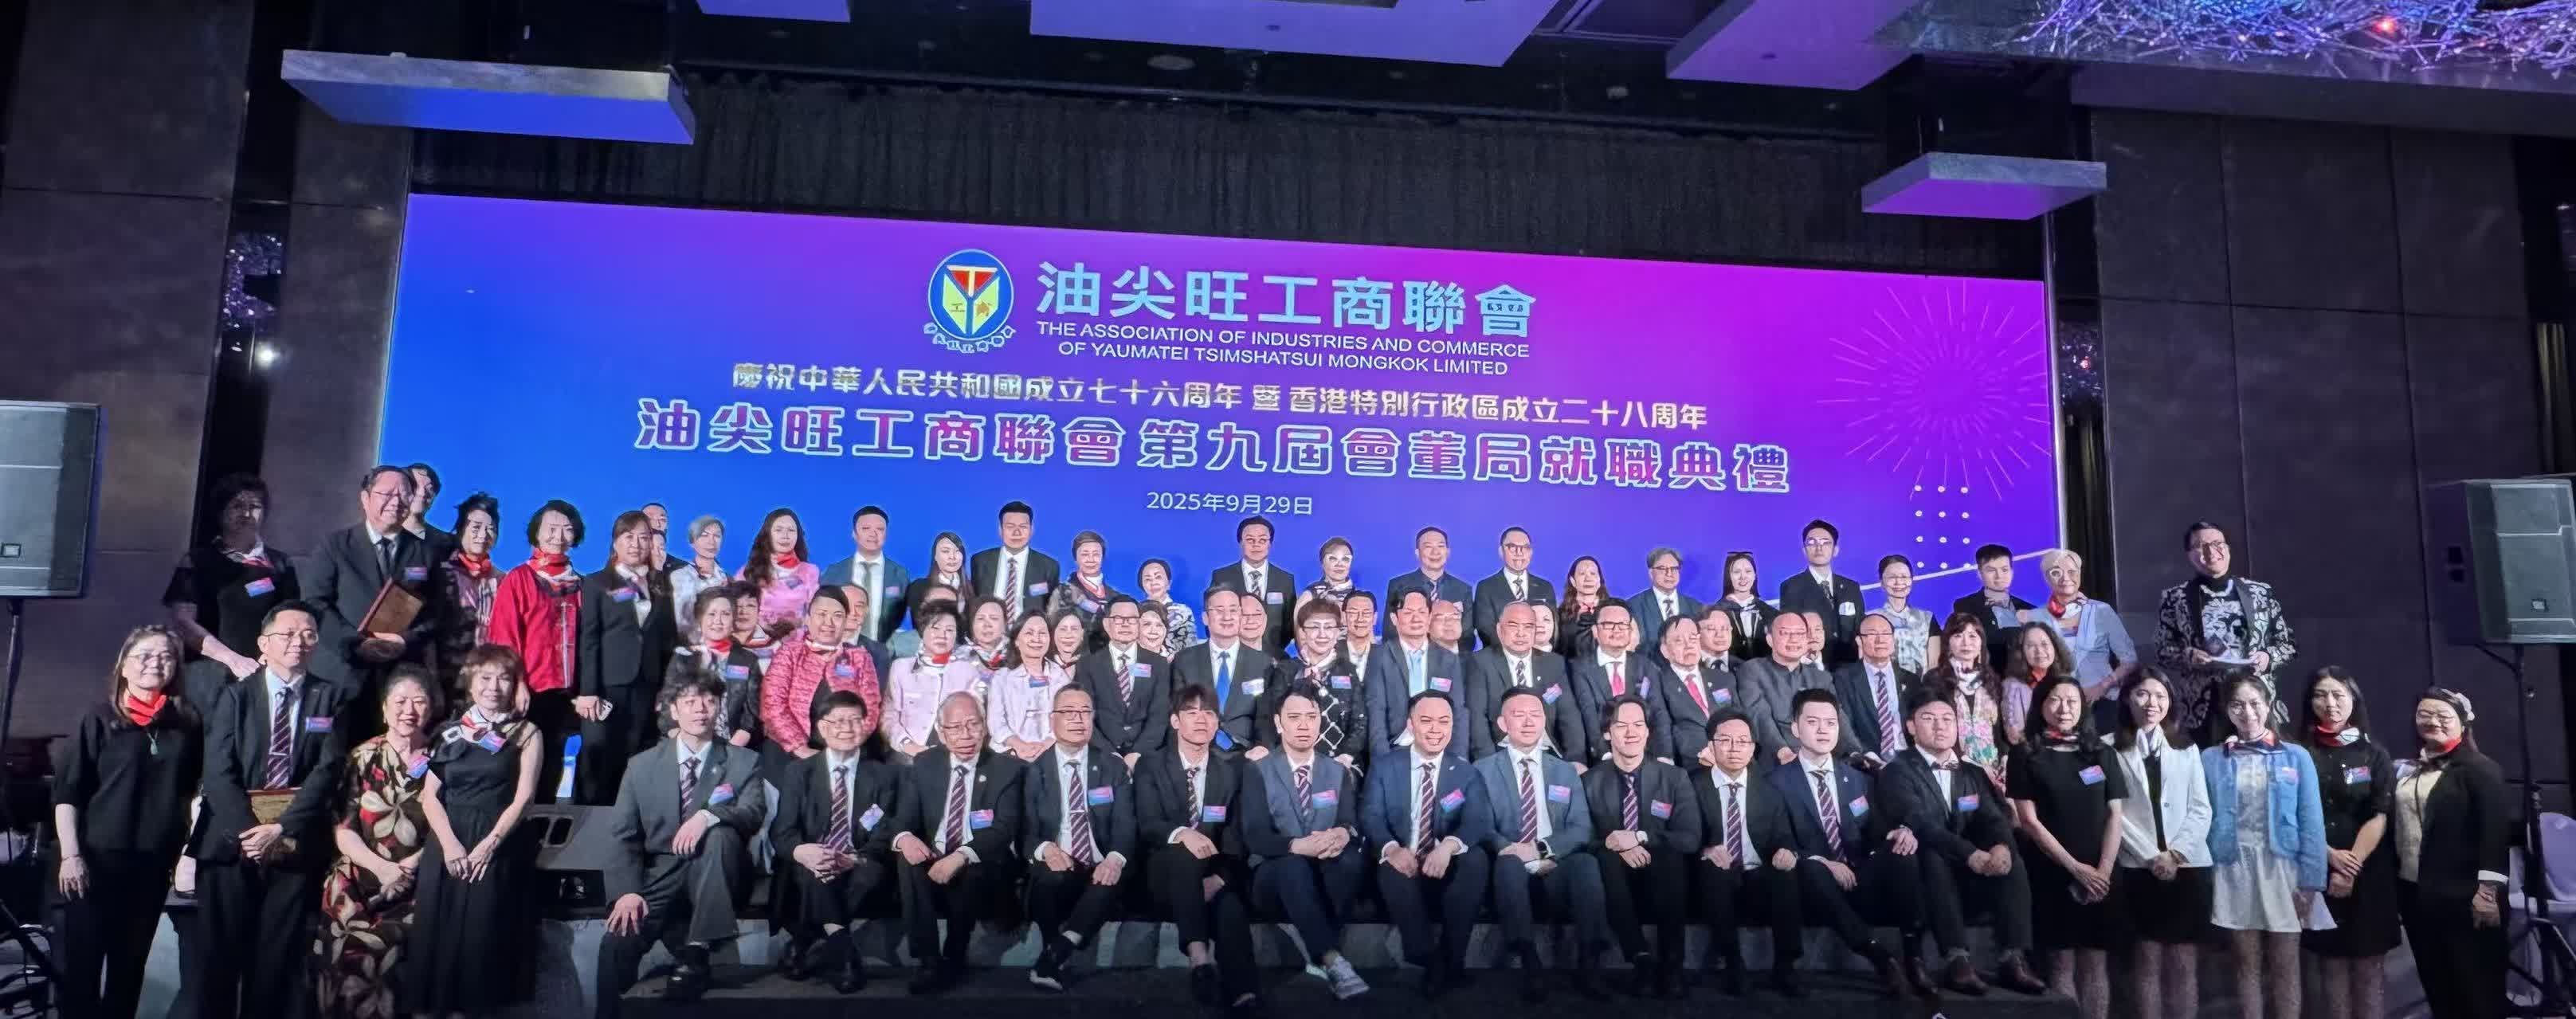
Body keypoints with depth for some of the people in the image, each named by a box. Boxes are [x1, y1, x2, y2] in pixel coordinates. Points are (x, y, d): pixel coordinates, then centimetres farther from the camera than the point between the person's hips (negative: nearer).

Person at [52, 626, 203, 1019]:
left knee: (130, 966, 11)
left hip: (153, 863, 3)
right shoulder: (99, 718, -2)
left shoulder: (188, 722, 6)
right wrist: (70, 855, -11)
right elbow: (66, 791, -5)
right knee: (79, 965, -2)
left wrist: (187, 849, 7)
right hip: (96, 859, -3)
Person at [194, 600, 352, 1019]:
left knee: (278, 961, 2)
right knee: (220, 957, 3)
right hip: (232, 843, 1)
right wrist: (248, 831, -14)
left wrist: (281, 830, -14)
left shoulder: (332, 697, 5)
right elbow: (219, 774, -2)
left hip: (297, 847, -1)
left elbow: (327, 772, -4)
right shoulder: (236, 695, 7)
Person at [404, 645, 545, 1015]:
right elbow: (429, 795, 5)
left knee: (480, 935, -5)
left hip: (496, 848, -2)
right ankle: (428, 1005, 8)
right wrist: (449, 843, -10)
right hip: (445, 845, 3)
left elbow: (523, 797, -3)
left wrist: (489, 843, -15)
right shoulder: (451, 733, 12)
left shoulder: (526, 734, 5)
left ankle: (468, 1005, 4)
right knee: (436, 931, -1)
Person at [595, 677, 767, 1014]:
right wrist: (626, 892, -13)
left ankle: (695, 953, -31)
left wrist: (708, 815, -32)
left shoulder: (744, 762, 6)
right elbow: (623, 837, 4)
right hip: (661, 878, 0)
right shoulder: (642, 766, 9)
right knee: (617, 941, -30)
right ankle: (608, 1012, -9)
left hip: (714, 877, 0)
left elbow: (753, 814, -11)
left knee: (721, 833, -34)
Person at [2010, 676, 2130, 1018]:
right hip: (2053, 874, -3)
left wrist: (2103, 869, -7)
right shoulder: (2026, 756, 0)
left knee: (2096, 961, 3)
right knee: (2062, 961, -1)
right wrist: (2075, 867, -10)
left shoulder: (2101, 753, 10)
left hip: (2100, 875, 3)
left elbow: (2114, 815, 5)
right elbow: (2030, 821, -5)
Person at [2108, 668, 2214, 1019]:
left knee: (2184, 963, 2)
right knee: (2148, 959, 1)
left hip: (2188, 865, 2)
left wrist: (2175, 853, -7)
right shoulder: (2111, 748, 2)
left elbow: (2200, 809, 6)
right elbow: (2115, 811, -4)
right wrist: (2152, 856, -10)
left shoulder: (2186, 748, 13)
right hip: (2138, 867, -2)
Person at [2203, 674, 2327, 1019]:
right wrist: (2204, 874, -4)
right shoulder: (2210, 760, 4)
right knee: (2247, 964, 8)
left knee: (2285, 965, 4)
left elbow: (2311, 822, 0)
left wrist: (2310, 881, -6)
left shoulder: (2296, 757, 3)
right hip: (2235, 870, 1)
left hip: (2282, 867, -1)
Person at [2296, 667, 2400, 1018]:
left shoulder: (2375, 755, 4)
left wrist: (2352, 866, -13)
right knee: (2331, 963, 4)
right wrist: (2331, 855, -12)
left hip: (2368, 874, 0)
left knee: (2368, 967, 1)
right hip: (2317, 873, 0)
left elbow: (2378, 818, -4)